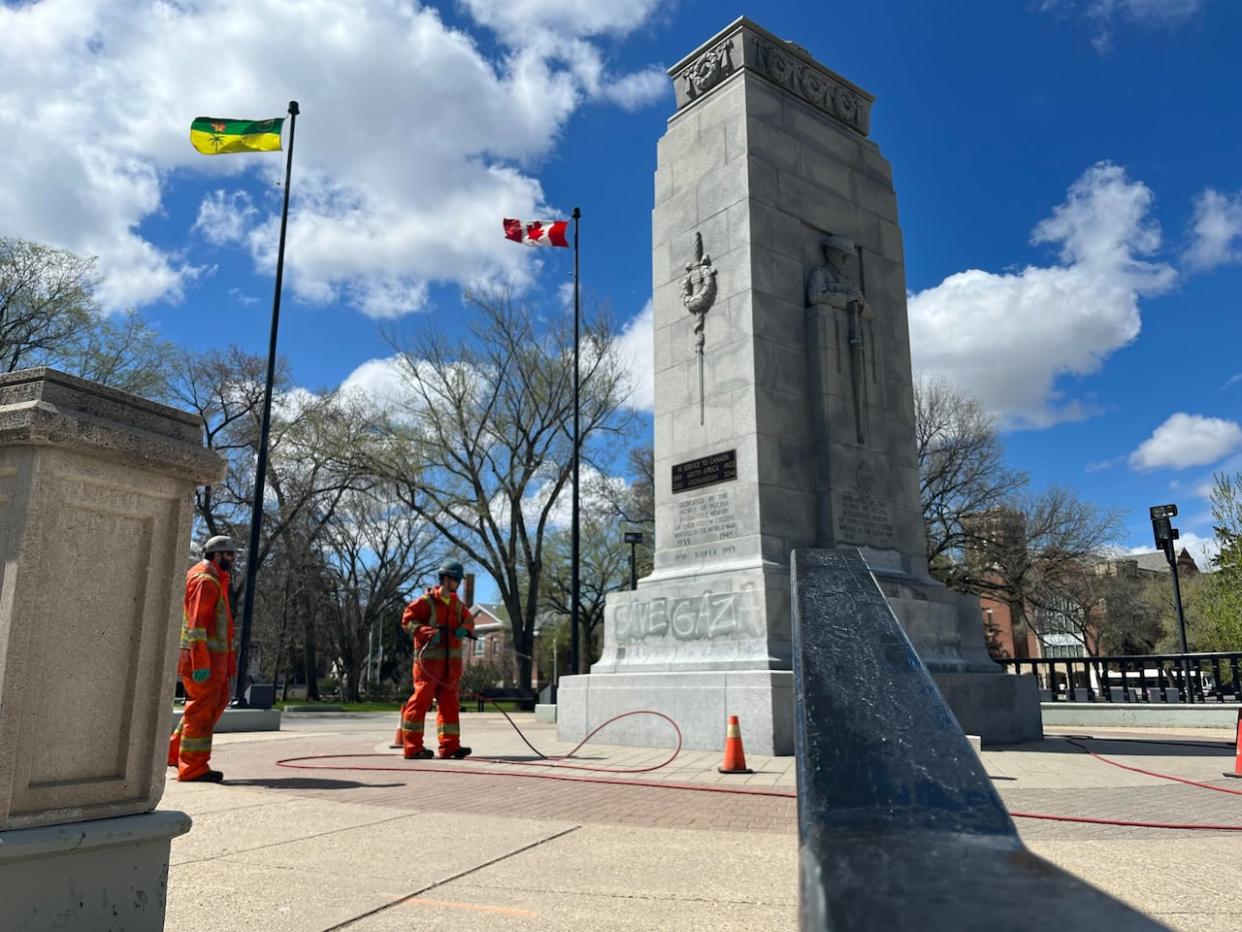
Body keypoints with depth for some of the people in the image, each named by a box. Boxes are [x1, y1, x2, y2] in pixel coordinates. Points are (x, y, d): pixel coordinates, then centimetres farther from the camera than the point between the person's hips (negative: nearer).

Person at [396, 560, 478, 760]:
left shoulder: (457, 604, 14)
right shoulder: (427, 601, -8)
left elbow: (469, 619, 19)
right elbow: (407, 620, -12)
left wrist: (464, 629, -5)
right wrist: (429, 632, -24)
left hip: (451, 660, 7)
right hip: (429, 657, -7)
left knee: (449, 702, 8)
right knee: (421, 700, -6)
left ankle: (450, 745, 13)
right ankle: (412, 747, 0)